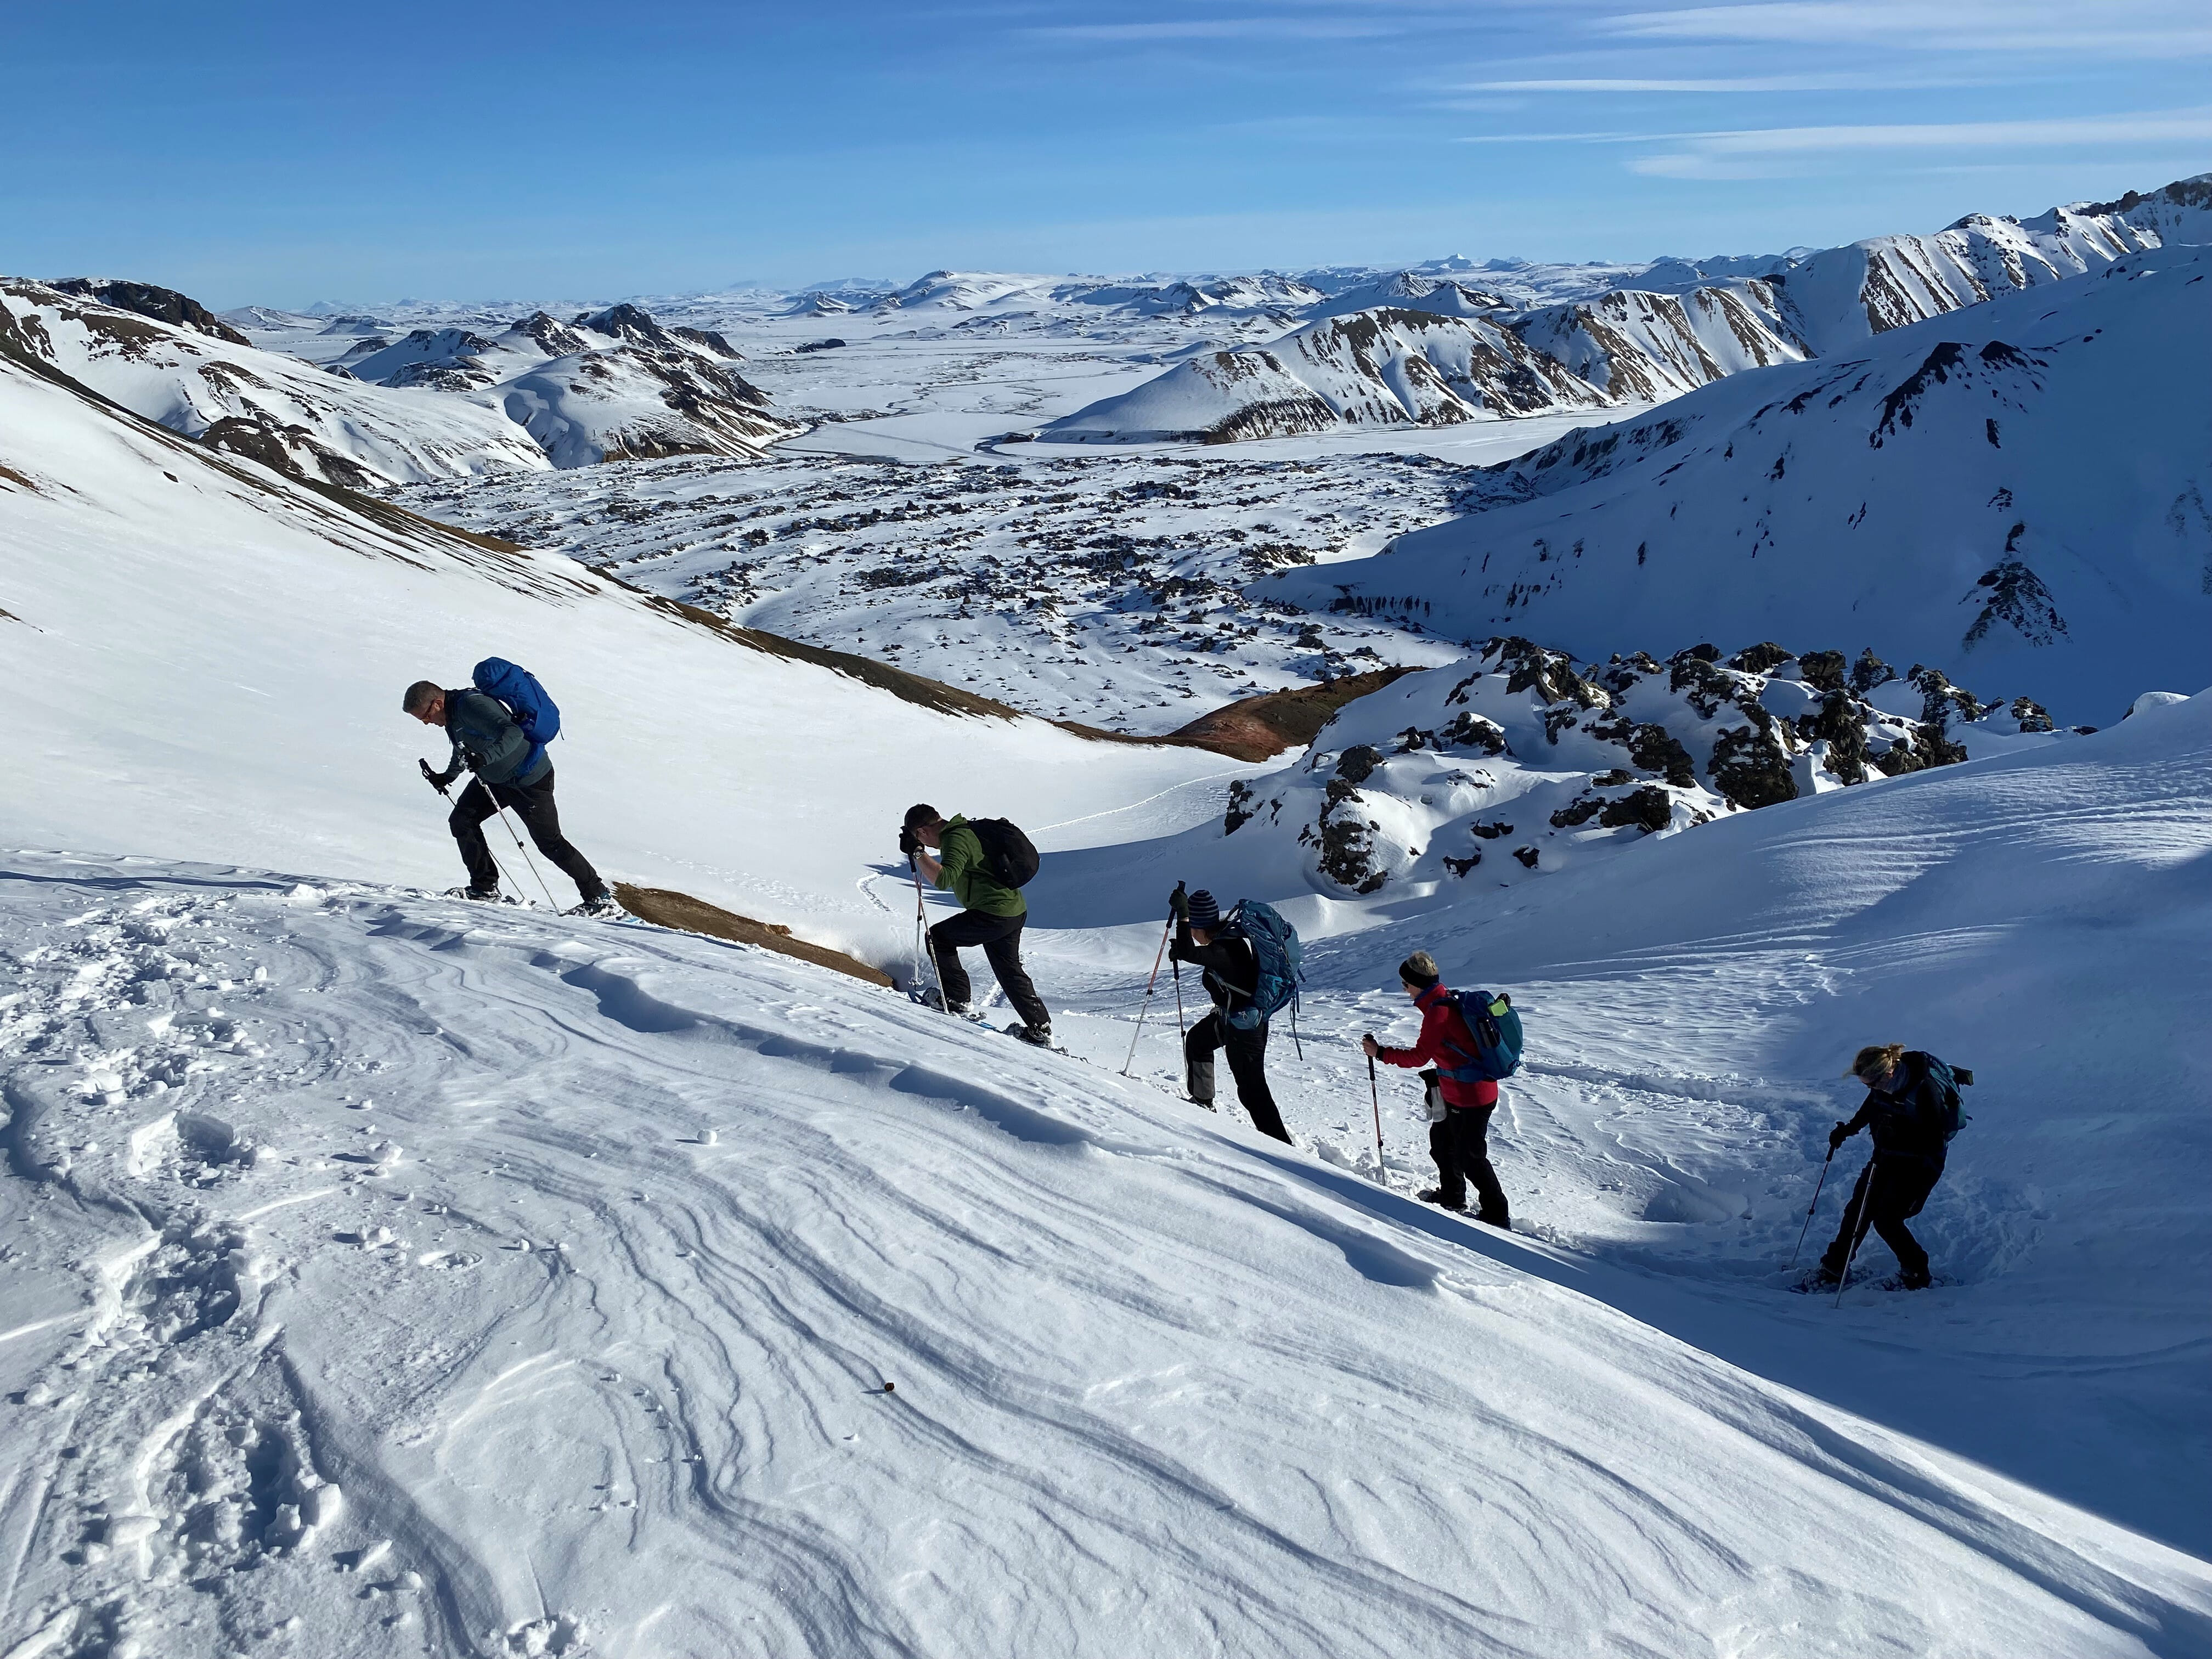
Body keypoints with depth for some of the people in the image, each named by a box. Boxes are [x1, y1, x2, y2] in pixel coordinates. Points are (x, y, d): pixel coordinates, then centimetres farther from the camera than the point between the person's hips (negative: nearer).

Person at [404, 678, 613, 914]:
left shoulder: (472, 705, -27)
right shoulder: (452, 712, 3)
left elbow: (513, 734, -39)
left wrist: (484, 758, -49)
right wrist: (448, 776, 15)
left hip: (530, 779, -10)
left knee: (549, 843, -4)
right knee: (461, 820, 1)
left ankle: (599, 896, 6)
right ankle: (485, 887, 8)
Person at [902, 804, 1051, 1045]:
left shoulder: (956, 840, -17)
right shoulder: (967, 829, 13)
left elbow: (943, 879, -31)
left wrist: (917, 852, -26)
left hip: (993, 914, -10)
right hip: (1016, 910, 10)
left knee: (938, 938, 1)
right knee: (1009, 970, 20)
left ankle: (957, 1001, 5)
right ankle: (1040, 1029, 23)